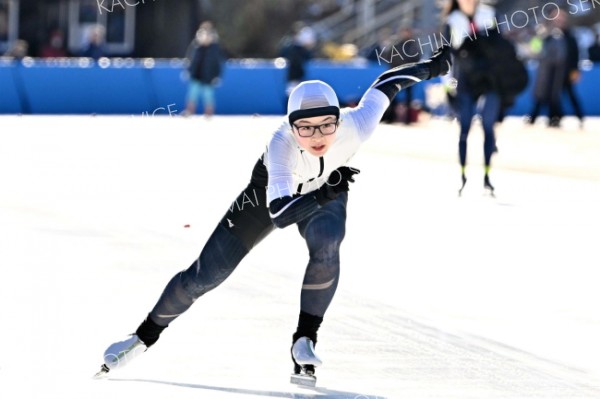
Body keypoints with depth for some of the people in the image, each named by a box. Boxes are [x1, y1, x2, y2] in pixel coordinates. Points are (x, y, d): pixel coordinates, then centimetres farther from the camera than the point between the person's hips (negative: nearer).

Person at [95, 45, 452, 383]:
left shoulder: (355, 126, -37)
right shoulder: (281, 146, -44)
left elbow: (386, 83, -18)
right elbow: (279, 214, -51)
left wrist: (429, 67, -4)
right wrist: (322, 195, -63)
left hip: (326, 194, 2)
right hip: (270, 193, -2)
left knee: (326, 248, -33)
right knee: (203, 277, -1)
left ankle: (305, 340, -13)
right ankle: (144, 337, 23)